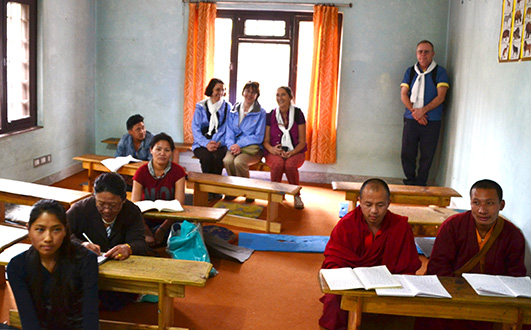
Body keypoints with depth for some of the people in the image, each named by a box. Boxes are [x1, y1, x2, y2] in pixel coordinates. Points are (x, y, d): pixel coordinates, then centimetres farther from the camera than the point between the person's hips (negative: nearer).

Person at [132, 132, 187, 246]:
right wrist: (146, 232, -27)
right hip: (147, 218, 0)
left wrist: (163, 229, -26)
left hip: (169, 219, 0)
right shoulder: (141, 172, -4)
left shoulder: (178, 171, -6)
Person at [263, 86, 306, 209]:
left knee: (290, 165, -35)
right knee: (278, 164, -35)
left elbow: (302, 141, -1)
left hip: (295, 152, -1)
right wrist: (272, 149, -16)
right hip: (274, 152, 1)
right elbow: (266, 140, 7)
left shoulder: (298, 114, 1)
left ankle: (297, 196, -9)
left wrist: (291, 153, -19)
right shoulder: (271, 116, 5)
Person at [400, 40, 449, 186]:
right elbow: (403, 94, 4)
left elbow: (441, 96, -5)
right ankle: (410, 181, 20)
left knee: (427, 155, 1)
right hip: (411, 119, 2)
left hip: (432, 121, -2)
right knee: (407, 153, 3)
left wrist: (422, 110, -15)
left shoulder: (440, 72, 3)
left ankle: (420, 183, 14)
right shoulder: (410, 71, 11)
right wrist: (414, 112, -11)